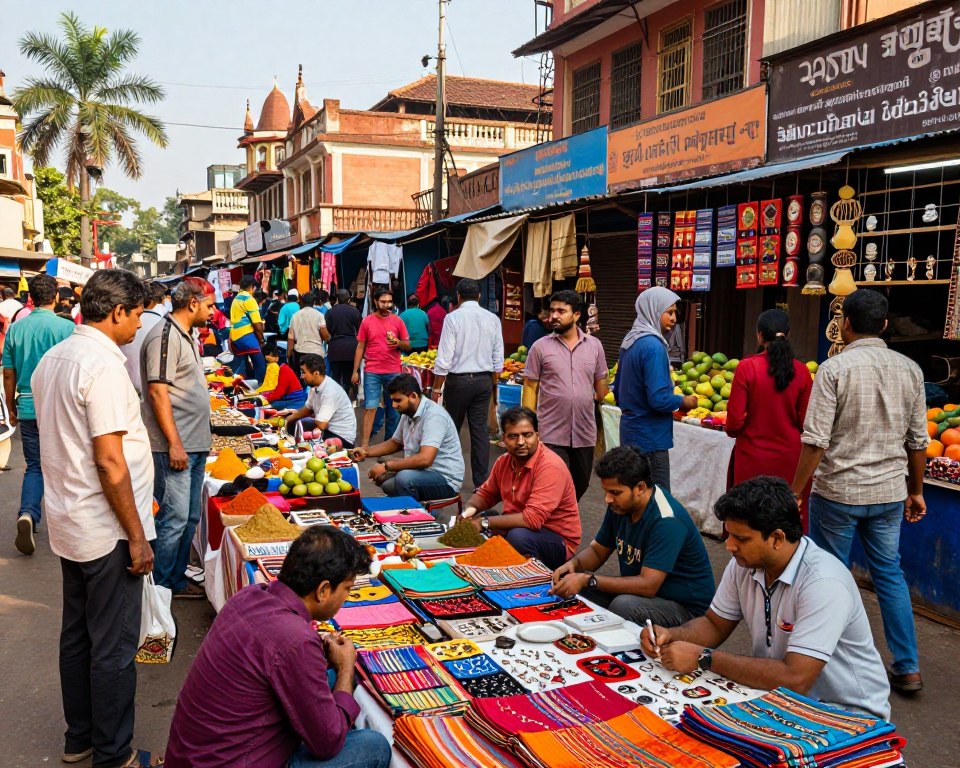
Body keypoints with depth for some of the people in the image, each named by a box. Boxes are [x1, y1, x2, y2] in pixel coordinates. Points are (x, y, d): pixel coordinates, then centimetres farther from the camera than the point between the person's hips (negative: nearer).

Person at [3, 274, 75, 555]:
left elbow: (9, 374, 7)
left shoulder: (15, 328, 1)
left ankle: (27, 513, -10)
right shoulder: (67, 327, -10)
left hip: (28, 407, 3)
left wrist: (11, 408, 19)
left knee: (34, 465, 11)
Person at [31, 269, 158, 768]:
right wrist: (137, 536, -17)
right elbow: (110, 461, -23)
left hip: (68, 525, 9)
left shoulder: (51, 359, 8)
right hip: (106, 530, -9)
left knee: (77, 634, 19)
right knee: (113, 648, 3)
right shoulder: (102, 363, -21)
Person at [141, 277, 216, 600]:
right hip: (176, 446, -10)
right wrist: (174, 443, -21)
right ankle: (158, 589, 6)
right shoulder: (165, 336, -14)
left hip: (195, 445, 10)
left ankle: (177, 580, 26)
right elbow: (158, 391, -20)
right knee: (174, 519, -5)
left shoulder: (185, 335, 16)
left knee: (190, 517, 15)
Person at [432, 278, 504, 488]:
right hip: (484, 380, 3)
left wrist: (437, 388, -4)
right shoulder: (493, 319, 2)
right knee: (480, 430, 7)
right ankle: (481, 481, 8)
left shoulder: (453, 318, -10)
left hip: (459, 380, -3)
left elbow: (444, 359, -12)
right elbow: (498, 358, 5)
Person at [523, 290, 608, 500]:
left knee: (580, 485, 16)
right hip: (551, 434, -4)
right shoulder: (540, 347, -4)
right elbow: (530, 388, -3)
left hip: (585, 433, 4)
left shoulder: (594, 345, 4)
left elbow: (601, 385, 14)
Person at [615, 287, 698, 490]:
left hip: (630, 431, 9)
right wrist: (683, 401, -7)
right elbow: (659, 399, -24)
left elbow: (618, 391, 17)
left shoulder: (630, 341, 9)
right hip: (650, 436, -9)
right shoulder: (653, 346, -19)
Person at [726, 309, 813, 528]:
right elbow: (805, 421, 0)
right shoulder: (801, 371, -6)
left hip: (754, 457, -2)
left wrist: (733, 431, 12)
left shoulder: (747, 367, -12)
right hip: (790, 457, 2)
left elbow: (734, 421, -10)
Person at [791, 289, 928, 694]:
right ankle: (908, 668, 21)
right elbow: (918, 441, 8)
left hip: (838, 492, -4)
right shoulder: (910, 369, 2)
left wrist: (795, 494, -9)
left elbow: (815, 442, -16)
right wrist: (916, 491, 20)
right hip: (889, 493, 5)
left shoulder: (835, 368, -13)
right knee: (890, 573, 16)